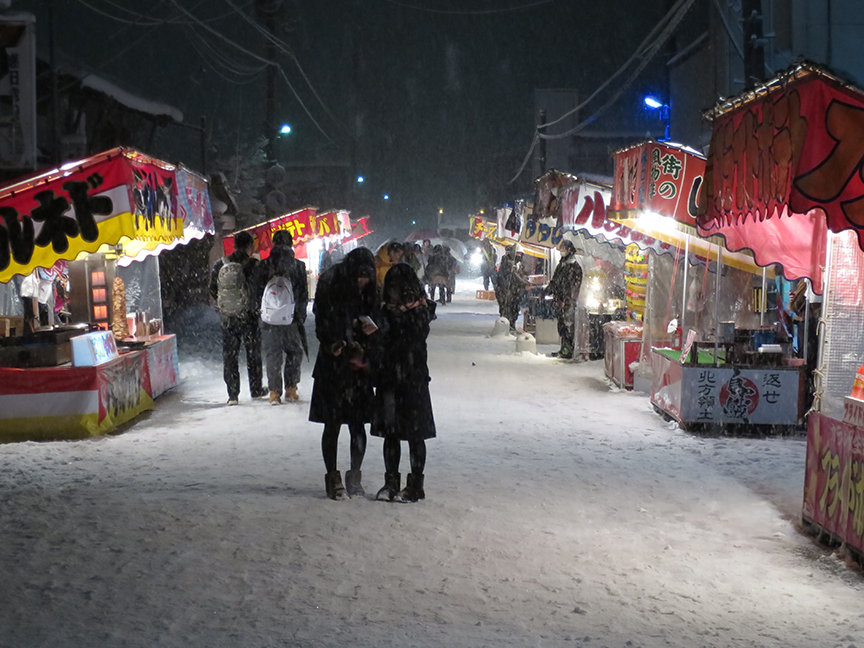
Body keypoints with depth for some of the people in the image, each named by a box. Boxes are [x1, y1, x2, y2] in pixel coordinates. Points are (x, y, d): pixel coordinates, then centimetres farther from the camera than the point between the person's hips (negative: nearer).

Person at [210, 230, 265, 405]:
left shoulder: (219, 265, -1)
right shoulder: (253, 265, -11)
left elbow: (213, 291, 5)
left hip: (227, 318, 2)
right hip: (249, 318, -2)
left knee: (229, 356, 8)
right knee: (253, 354, 13)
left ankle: (232, 394, 6)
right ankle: (256, 389, 23)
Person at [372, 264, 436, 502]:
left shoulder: (421, 311, -7)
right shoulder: (387, 311, 9)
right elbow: (382, 345, 11)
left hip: (413, 379, -5)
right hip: (389, 379, 6)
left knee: (415, 434, 2)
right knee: (390, 433, 9)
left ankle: (415, 485, 9)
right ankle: (391, 482, 17)